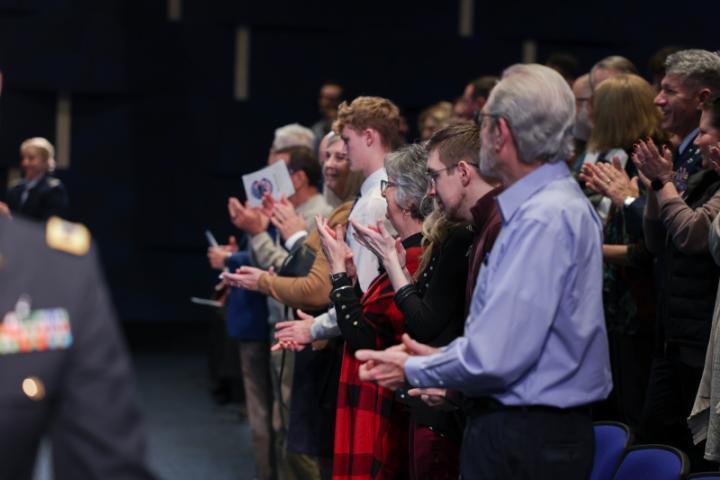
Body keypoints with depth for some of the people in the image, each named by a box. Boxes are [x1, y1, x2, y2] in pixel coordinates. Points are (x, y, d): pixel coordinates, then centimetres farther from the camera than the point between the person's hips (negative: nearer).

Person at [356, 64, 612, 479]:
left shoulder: (543, 219, -21)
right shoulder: (562, 202, 12)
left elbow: (494, 359, -23)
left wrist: (412, 370, -7)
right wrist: (445, 357, 12)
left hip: (524, 444, -9)